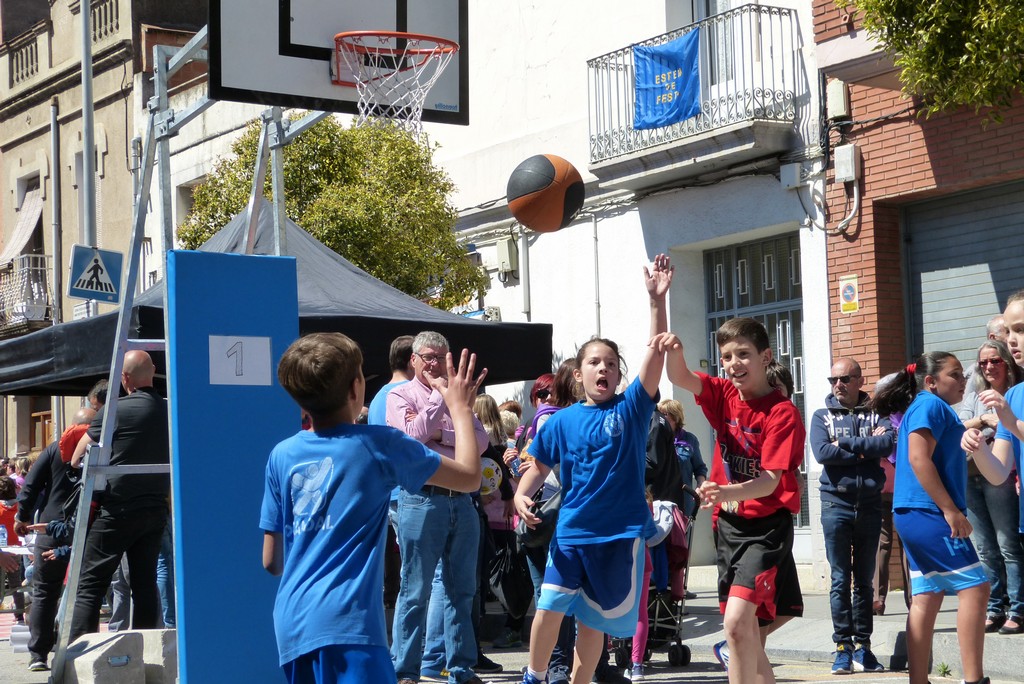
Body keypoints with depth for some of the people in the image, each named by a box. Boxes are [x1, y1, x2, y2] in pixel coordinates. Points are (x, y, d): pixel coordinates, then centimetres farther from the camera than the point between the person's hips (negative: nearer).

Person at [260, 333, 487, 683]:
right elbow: (469, 476, 8)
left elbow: (271, 560, 14)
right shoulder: (378, 444, -2)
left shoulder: (281, 455, 10)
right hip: (346, 622, -6)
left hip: (290, 624, 6)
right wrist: (460, 408, 21)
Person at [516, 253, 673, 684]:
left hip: (621, 533, -1)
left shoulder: (631, 409, -3)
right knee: (549, 607, -6)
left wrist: (657, 300, -24)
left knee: (593, 620, 9)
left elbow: (656, 354, -14)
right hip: (571, 532, 1)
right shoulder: (562, 422, 2)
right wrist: (522, 495, -10)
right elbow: (540, 466, 11)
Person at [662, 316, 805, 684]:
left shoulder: (783, 413, -14)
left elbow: (770, 481, -20)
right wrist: (673, 352, -33)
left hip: (767, 526, -7)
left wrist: (727, 493, -37)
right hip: (728, 525, 7)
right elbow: (681, 379, -11)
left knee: (737, 622, -21)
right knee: (747, 635, 13)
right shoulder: (724, 395, 4)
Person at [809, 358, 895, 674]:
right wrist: (867, 448, -9)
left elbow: (889, 442, -12)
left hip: (869, 503, 2)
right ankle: (843, 647, 0)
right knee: (841, 579, -2)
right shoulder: (822, 416, 6)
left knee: (865, 579, 7)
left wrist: (846, 443, -13)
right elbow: (822, 452, -12)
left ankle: (863, 646, 11)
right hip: (836, 503, -1)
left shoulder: (875, 414, 8)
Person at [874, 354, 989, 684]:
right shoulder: (930, 405, -9)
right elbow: (918, 459, -20)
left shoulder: (929, 407, 22)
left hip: (917, 517, 10)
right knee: (974, 586, -10)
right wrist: (950, 509, -21)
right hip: (928, 512, -10)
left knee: (927, 597, 7)